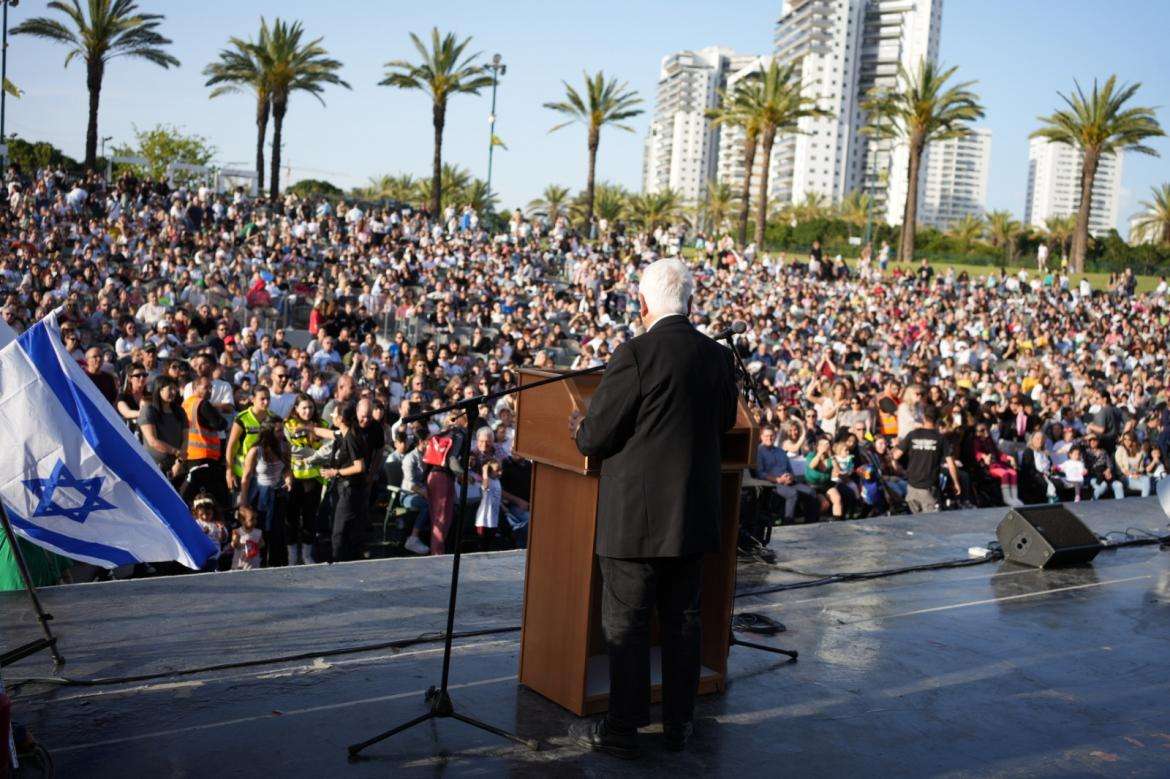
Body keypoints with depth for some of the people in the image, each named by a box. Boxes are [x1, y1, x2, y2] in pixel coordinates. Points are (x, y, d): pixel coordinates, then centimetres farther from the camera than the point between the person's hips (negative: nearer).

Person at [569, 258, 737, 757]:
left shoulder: (636, 354, -17)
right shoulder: (719, 357, 2)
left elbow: (595, 439, -14)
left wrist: (578, 430, 8)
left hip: (637, 515, -6)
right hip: (694, 515, 6)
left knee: (625, 625, 5)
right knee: (683, 620, 16)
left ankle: (623, 731, 13)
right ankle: (678, 724, 26)